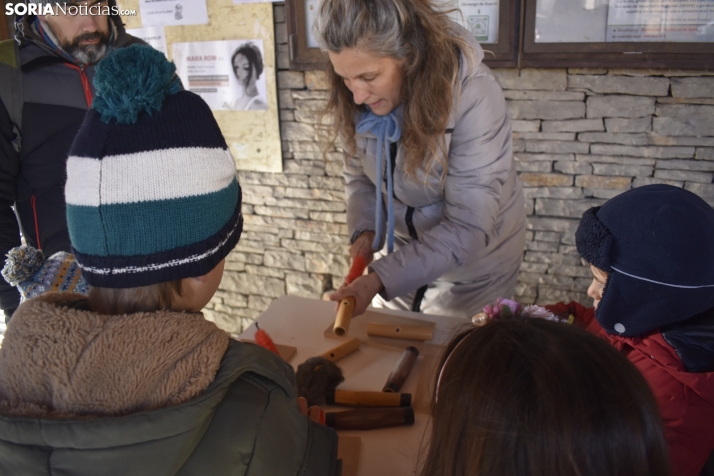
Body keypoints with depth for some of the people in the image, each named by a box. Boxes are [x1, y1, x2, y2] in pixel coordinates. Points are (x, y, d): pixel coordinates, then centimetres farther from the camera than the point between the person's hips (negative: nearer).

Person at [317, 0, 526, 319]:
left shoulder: (474, 97, -31)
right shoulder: (355, 100, -15)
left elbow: (467, 230, -29)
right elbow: (359, 175, 2)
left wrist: (380, 279, -35)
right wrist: (364, 230, -17)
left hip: (473, 257, -4)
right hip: (402, 252, 5)